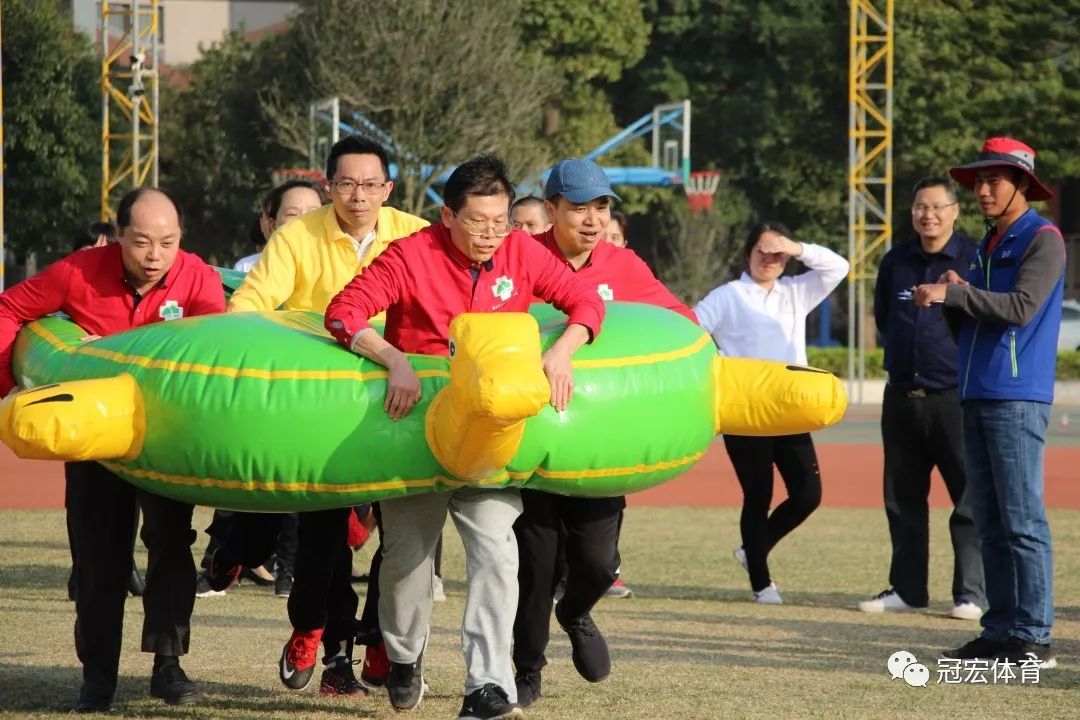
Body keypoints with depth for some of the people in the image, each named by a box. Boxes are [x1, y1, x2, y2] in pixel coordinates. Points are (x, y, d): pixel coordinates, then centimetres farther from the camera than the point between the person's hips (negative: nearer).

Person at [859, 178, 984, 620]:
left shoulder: (974, 260, -4)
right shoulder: (895, 262, 11)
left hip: (955, 396, -5)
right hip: (902, 397, 5)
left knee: (970, 499, -7)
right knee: (902, 499, 10)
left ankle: (972, 594, -4)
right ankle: (907, 589, 18)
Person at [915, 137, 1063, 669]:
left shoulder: (1042, 240, -5)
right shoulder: (987, 245, 21)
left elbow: (1021, 307, -19)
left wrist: (954, 293, -20)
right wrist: (952, 299, 0)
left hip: (1017, 399, -9)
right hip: (976, 396, 9)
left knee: (1022, 520, -10)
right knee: (989, 522, 8)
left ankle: (1033, 638, -11)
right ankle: (1000, 630, 11)